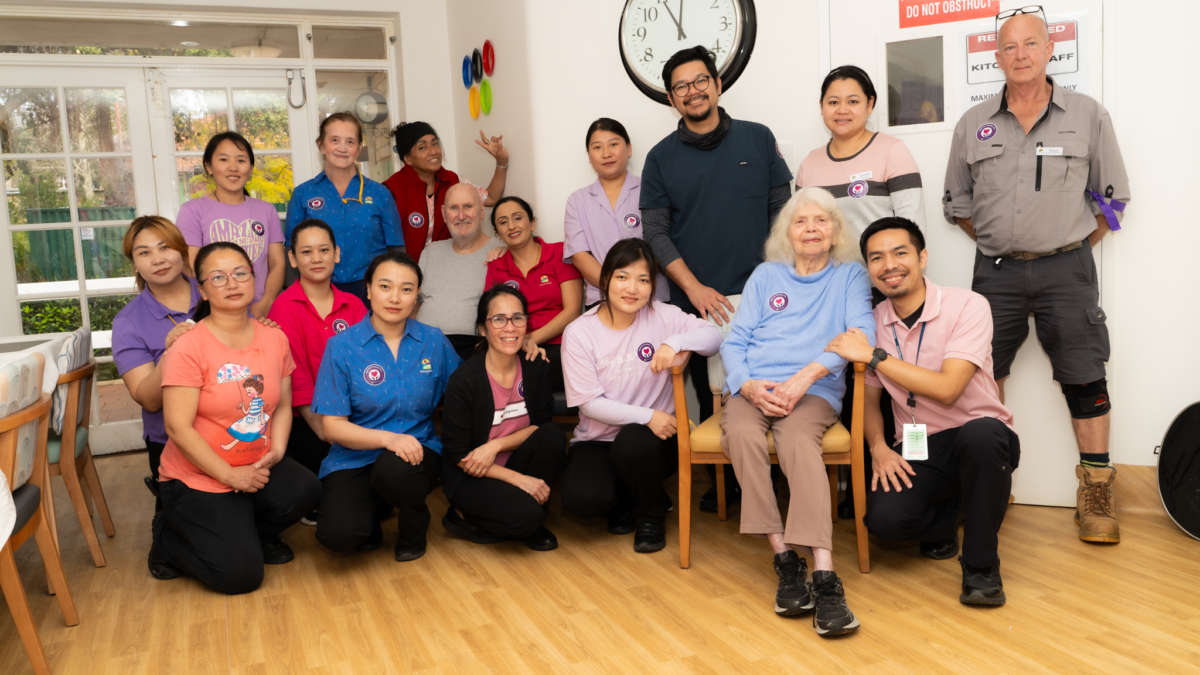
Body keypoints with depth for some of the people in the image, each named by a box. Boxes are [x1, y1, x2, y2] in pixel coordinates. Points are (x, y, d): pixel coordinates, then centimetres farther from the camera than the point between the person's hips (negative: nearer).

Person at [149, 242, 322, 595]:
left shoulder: (275, 338, 1)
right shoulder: (188, 347, -16)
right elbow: (178, 427, -18)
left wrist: (277, 450, -10)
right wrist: (230, 475, -18)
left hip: (257, 467, 5)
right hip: (198, 479, -5)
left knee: (305, 490, -27)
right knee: (241, 576, -12)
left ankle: (253, 533, 8)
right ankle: (169, 538, 18)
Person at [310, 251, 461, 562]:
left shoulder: (434, 341, 3)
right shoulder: (341, 346, -3)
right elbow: (333, 426, -7)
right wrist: (386, 437, -21)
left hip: (417, 451, 1)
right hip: (356, 458, 0)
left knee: (395, 469, -36)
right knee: (338, 534, -27)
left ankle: (414, 528, 1)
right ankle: (373, 512, 13)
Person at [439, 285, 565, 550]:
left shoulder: (536, 368, -7)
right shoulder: (463, 381, -20)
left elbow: (541, 424, -4)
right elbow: (459, 455, -16)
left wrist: (495, 445, -21)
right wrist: (519, 479, -23)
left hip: (511, 463, 5)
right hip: (471, 477, -5)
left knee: (553, 436, -23)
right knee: (526, 514, -29)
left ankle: (531, 523, -4)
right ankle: (464, 518, 2)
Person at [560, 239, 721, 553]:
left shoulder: (662, 316, -4)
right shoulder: (578, 333, -7)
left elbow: (714, 336, -9)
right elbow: (590, 403, -10)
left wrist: (675, 342, -28)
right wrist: (646, 415, -21)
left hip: (653, 436, 0)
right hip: (597, 440, 0)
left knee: (633, 442, -35)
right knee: (582, 499, -27)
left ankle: (651, 514, -1)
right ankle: (624, 501, 13)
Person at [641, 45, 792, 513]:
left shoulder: (758, 139, 7)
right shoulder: (662, 158, 6)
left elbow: (781, 210, 8)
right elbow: (656, 232, 1)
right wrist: (694, 288, -10)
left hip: (758, 297, 0)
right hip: (696, 302, 1)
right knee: (711, 398, 6)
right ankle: (724, 481, 22)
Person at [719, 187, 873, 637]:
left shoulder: (849, 275, 17)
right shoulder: (765, 276, 22)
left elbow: (861, 331, -1)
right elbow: (734, 341, 14)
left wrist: (808, 373, -15)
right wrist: (748, 385, -8)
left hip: (815, 392, -2)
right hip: (753, 390, 2)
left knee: (798, 440, -37)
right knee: (741, 433, -34)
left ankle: (824, 576, -43)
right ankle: (785, 560, -30)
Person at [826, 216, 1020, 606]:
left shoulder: (967, 306, -13)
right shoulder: (873, 324, 1)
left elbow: (947, 389, -24)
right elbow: (869, 398, 11)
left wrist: (873, 355, -20)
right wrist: (879, 447, -9)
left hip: (983, 441, -3)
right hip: (917, 448, 3)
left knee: (980, 433, -40)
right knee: (885, 519, -26)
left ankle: (981, 566, -16)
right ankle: (947, 513, 14)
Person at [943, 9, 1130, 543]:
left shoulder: (1088, 115, 3)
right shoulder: (973, 124, 6)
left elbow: (1112, 197, 8)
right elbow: (957, 203, 13)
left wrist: (1072, 249, 4)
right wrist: (998, 243, 8)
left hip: (1066, 269, -1)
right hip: (996, 271, 2)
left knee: (1084, 378, -2)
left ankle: (1095, 493, 8)